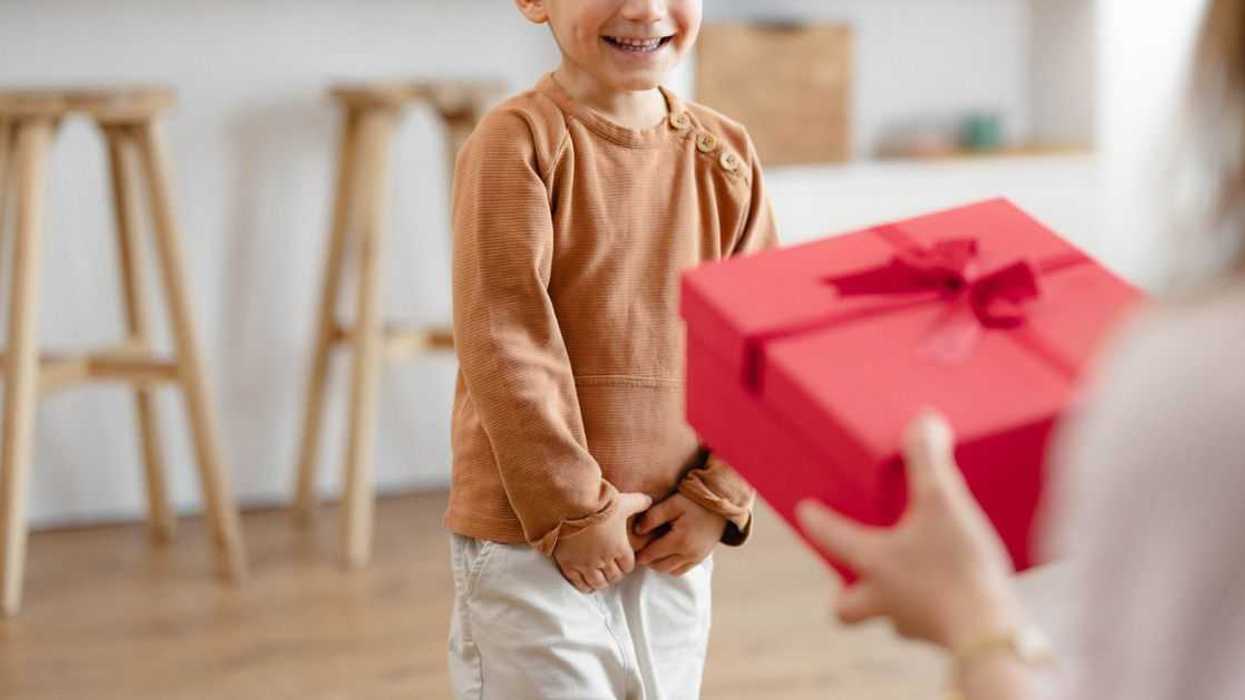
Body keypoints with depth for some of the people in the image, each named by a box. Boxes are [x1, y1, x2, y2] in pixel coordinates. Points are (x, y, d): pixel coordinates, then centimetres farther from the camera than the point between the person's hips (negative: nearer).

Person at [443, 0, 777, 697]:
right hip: (530, 541, -5)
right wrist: (575, 509, -14)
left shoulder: (727, 154, 4)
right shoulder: (516, 141, -12)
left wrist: (722, 495, -4)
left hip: (673, 542, 5)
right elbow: (505, 349, -15)